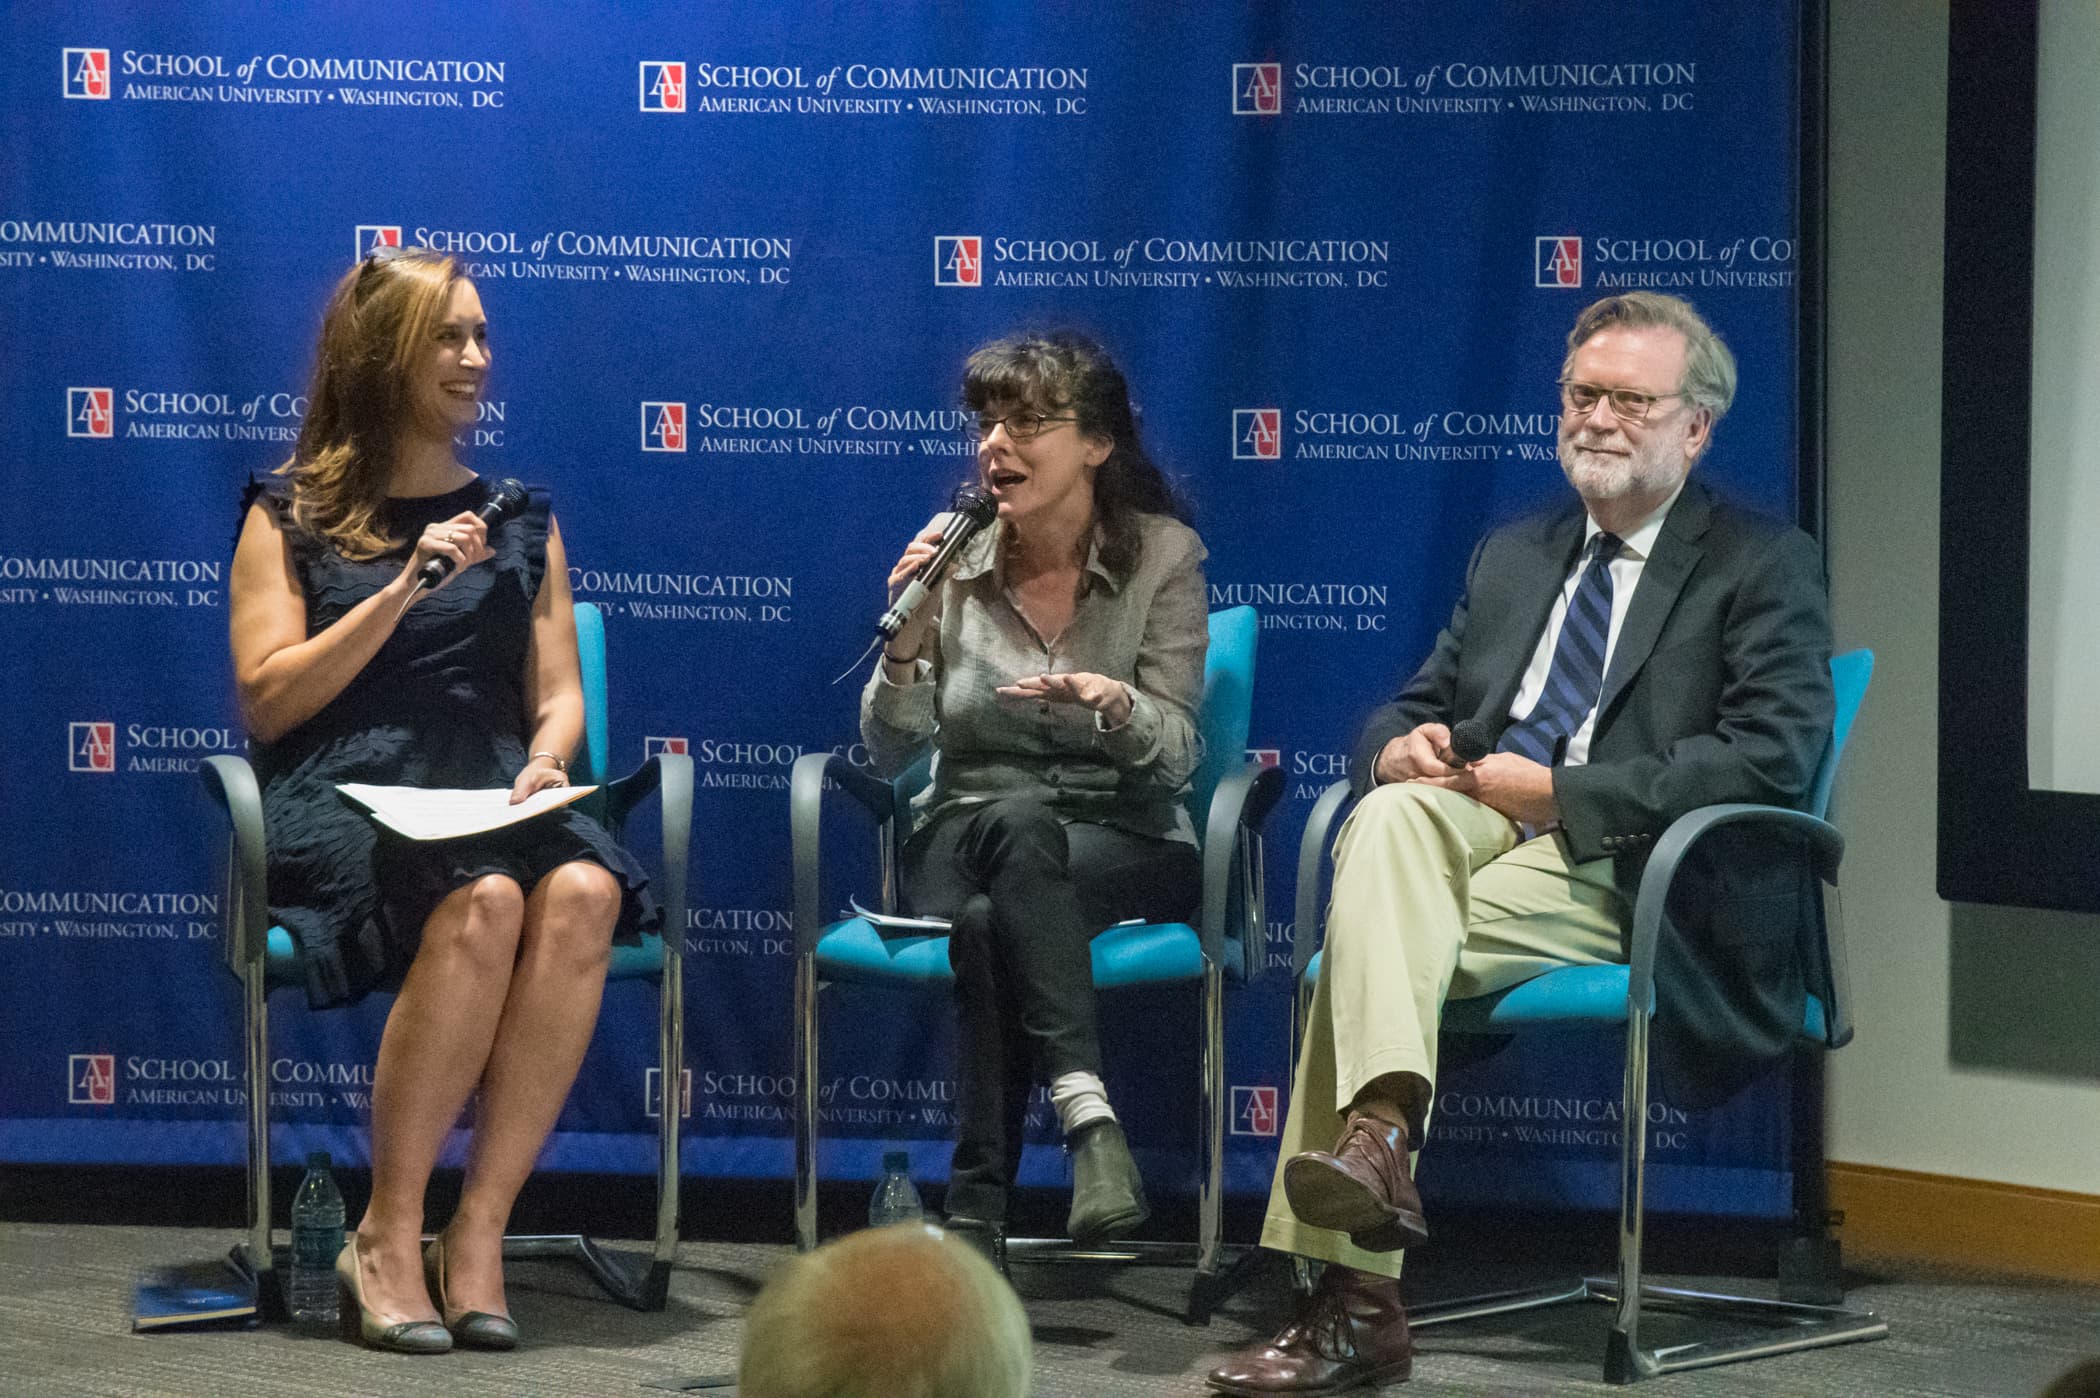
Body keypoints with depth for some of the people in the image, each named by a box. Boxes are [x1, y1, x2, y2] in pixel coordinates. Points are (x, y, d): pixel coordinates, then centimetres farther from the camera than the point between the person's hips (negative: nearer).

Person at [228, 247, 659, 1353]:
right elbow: (268, 702, 1)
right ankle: (388, 1234, -26)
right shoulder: (291, 516, 12)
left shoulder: (517, 520, 22)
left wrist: (543, 762, -6)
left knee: (584, 892, -33)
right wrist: (404, 589, -7)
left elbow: (559, 693, 17)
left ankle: (478, 1230, -29)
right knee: (483, 900, -37)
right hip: (337, 800, -3)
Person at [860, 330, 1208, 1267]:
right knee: (1013, 819, -37)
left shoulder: (1163, 556, -1)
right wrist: (907, 646, -15)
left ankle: (979, 1206, -36)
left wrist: (1115, 705, -27)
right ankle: (1087, 1113, -45)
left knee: (994, 921, -36)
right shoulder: (956, 560, 3)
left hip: (1123, 842, -1)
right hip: (966, 831, 1)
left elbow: (1176, 756, -5)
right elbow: (890, 753, 4)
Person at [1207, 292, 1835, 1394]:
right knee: (1391, 815, -30)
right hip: (1479, 836, 6)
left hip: (1625, 874, -5)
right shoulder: (1513, 557, 25)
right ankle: (1379, 1131, -39)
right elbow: (1411, 709, 24)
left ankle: (1352, 1301, -33)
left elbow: (1773, 755, -11)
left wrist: (1557, 792, -14)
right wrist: (1401, 747, -3)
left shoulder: (1764, 567, 4)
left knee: (1366, 939, -28)